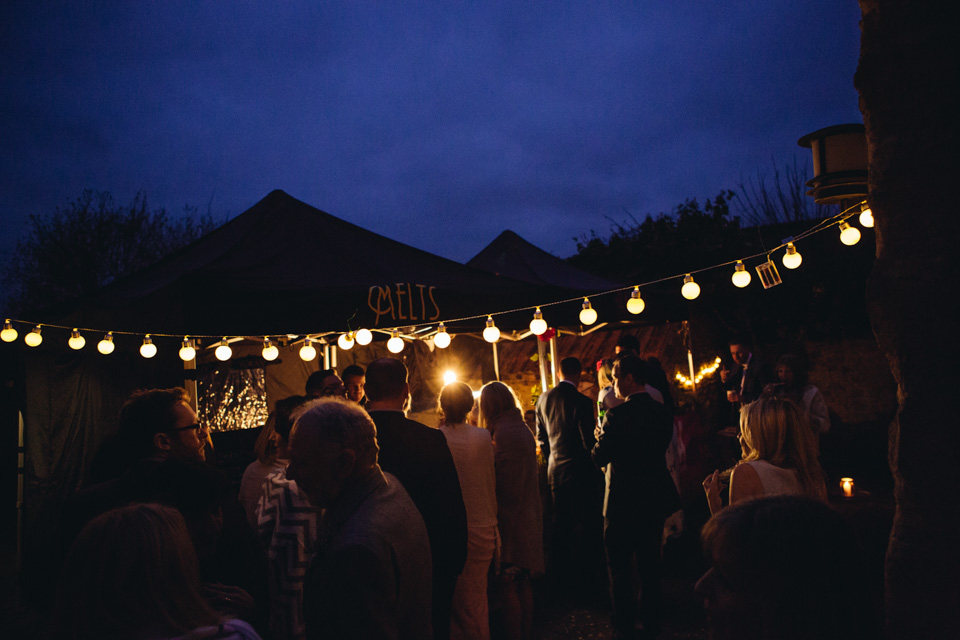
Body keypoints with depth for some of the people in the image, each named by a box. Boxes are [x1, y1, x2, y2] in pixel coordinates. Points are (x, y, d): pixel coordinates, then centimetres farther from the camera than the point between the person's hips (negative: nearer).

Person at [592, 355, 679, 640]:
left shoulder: (617, 416, -21)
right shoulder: (662, 412, -1)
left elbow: (600, 457, -16)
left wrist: (601, 435, 2)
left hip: (623, 501, -6)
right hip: (655, 498, 6)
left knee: (620, 568, 9)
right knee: (650, 564, 18)